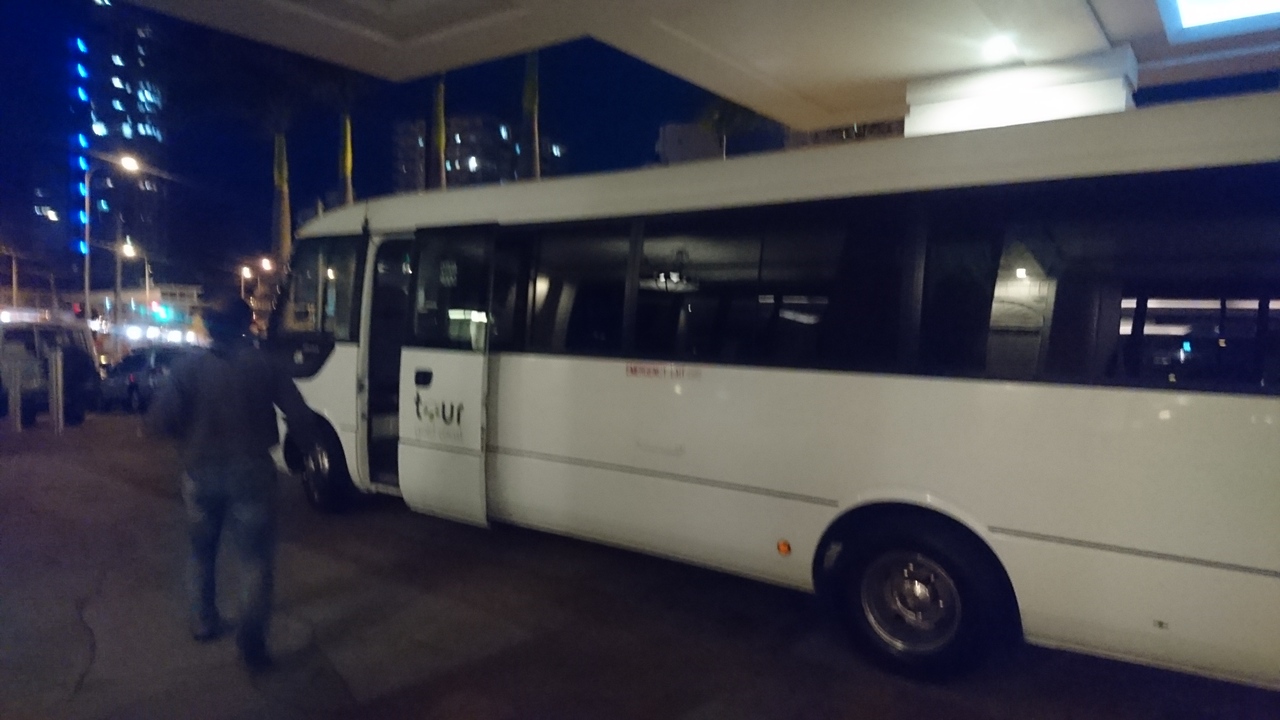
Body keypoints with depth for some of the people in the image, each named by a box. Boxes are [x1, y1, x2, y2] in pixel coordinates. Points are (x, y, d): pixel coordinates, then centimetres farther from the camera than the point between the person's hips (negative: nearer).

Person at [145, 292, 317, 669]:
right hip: (251, 473, -1)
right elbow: (301, 418, -10)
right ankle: (252, 639, -5)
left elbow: (159, 422, -13)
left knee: (201, 553, 24)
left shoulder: (188, 368, -5)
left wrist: (185, 435, 9)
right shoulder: (264, 365, -6)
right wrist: (303, 442, 10)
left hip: (201, 474, 2)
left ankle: (204, 622, 36)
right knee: (256, 558, 5)